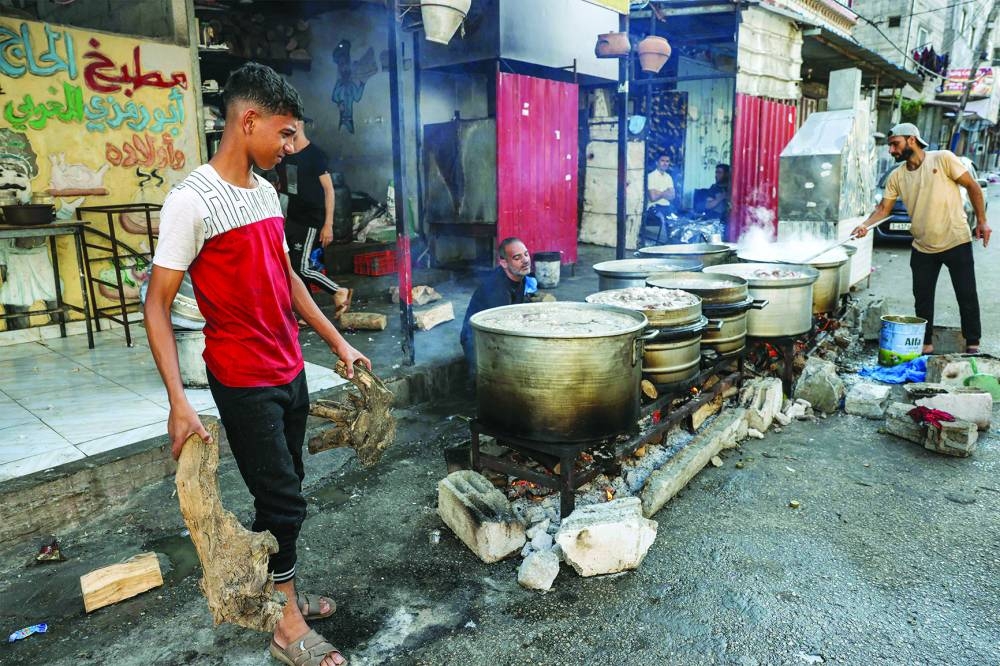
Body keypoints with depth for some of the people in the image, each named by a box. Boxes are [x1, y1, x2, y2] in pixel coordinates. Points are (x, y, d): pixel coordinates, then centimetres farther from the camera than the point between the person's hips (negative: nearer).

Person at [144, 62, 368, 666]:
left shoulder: (266, 191, 7)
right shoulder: (193, 201, -16)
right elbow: (157, 305, -15)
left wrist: (338, 342, 15)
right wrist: (179, 403, -21)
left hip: (291, 370, 7)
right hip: (245, 383, -7)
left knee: (285, 493, 17)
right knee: (282, 500, 2)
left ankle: (280, 592, 36)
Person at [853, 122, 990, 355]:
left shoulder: (943, 158, -9)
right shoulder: (896, 177, 2)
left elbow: (972, 187, -4)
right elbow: (884, 207, 0)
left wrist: (981, 221, -7)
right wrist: (866, 224, -20)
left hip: (956, 242, -4)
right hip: (923, 248, 4)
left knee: (967, 295, 5)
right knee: (922, 298, 8)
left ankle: (973, 344, 19)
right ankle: (926, 344, 21)